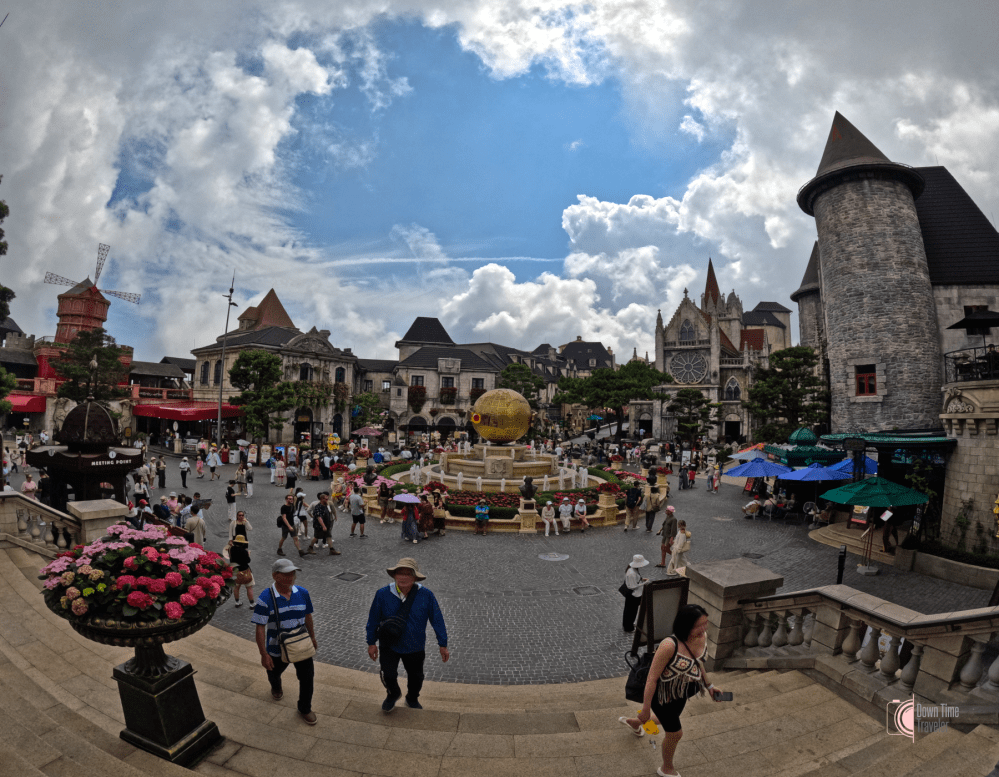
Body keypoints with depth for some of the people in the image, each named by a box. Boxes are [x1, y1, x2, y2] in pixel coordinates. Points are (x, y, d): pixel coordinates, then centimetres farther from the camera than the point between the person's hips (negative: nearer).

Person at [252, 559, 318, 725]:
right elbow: (260, 628, -18)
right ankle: (276, 688, 62)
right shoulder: (265, 598, -23)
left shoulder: (302, 593, -12)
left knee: (307, 677, 4)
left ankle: (305, 709, 30)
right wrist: (264, 654, -17)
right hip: (277, 649, -1)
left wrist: (313, 638, 11)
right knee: (274, 672, 26)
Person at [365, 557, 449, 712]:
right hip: (389, 645, -1)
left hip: (415, 647, 1)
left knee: (416, 677, 18)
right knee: (388, 674, -12)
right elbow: (373, 619, -6)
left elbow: (437, 619, -11)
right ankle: (393, 693, 25)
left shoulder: (426, 595, -22)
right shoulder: (383, 594, -21)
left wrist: (443, 645, -6)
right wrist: (371, 642, 2)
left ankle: (412, 699, 52)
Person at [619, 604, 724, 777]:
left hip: (680, 694, 7)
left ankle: (633, 722, 60)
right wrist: (645, 708, -20)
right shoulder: (669, 646, -39)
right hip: (662, 695, -7)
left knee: (668, 722, 30)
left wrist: (709, 685, 12)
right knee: (675, 733, 14)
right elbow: (652, 678, -28)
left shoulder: (703, 637, -17)